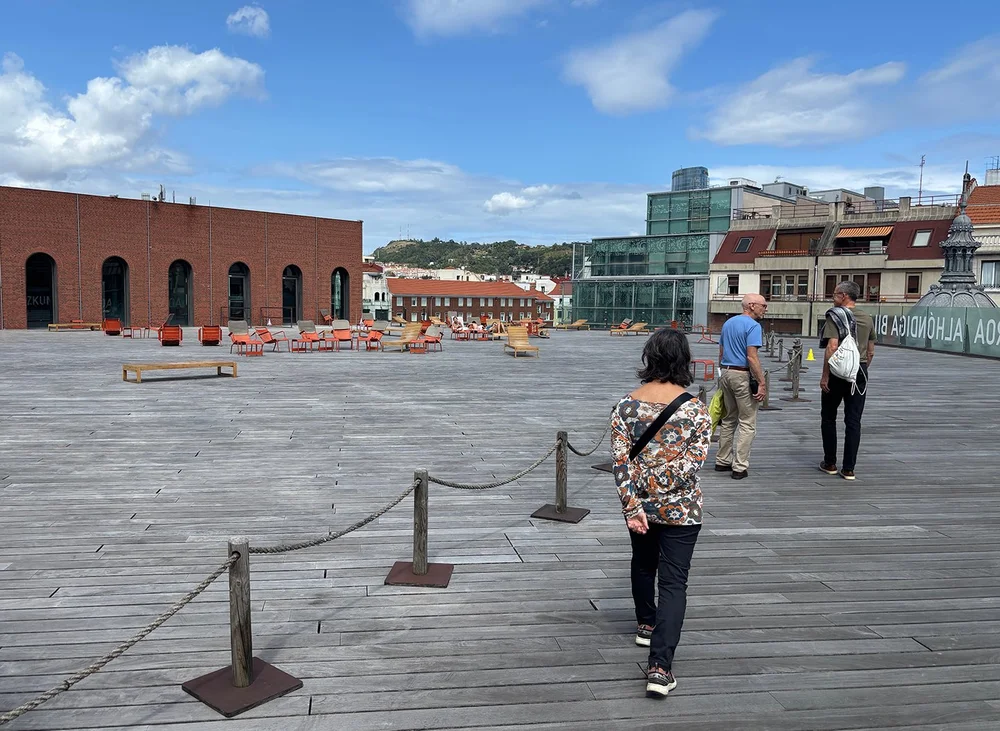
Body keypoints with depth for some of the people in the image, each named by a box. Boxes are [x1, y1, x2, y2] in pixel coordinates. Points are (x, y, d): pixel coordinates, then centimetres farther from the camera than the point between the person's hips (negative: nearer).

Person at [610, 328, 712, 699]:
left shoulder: (627, 405, -7)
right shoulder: (695, 408, -11)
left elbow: (621, 460, -12)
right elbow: (695, 459, -17)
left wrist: (633, 505, -11)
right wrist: (666, 484, -12)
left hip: (639, 505, 3)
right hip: (680, 508, -3)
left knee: (643, 563, 26)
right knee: (674, 582, 0)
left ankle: (647, 624, 46)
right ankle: (660, 667, -7)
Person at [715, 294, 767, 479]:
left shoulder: (728, 323, 13)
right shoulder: (753, 326, -12)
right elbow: (751, 357, -20)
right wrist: (761, 383, -18)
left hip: (726, 373, 8)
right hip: (743, 375, -8)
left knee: (729, 419, 17)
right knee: (747, 423, -2)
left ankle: (723, 461, 21)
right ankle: (740, 467, -4)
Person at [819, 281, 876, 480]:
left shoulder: (835, 316, -9)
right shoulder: (867, 318, 11)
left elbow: (832, 347, -18)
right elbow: (871, 352, 14)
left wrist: (825, 376, -15)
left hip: (838, 372, -5)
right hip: (859, 374, 5)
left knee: (829, 417, 10)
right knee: (853, 421, 5)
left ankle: (830, 463, 15)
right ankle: (849, 468, 5)